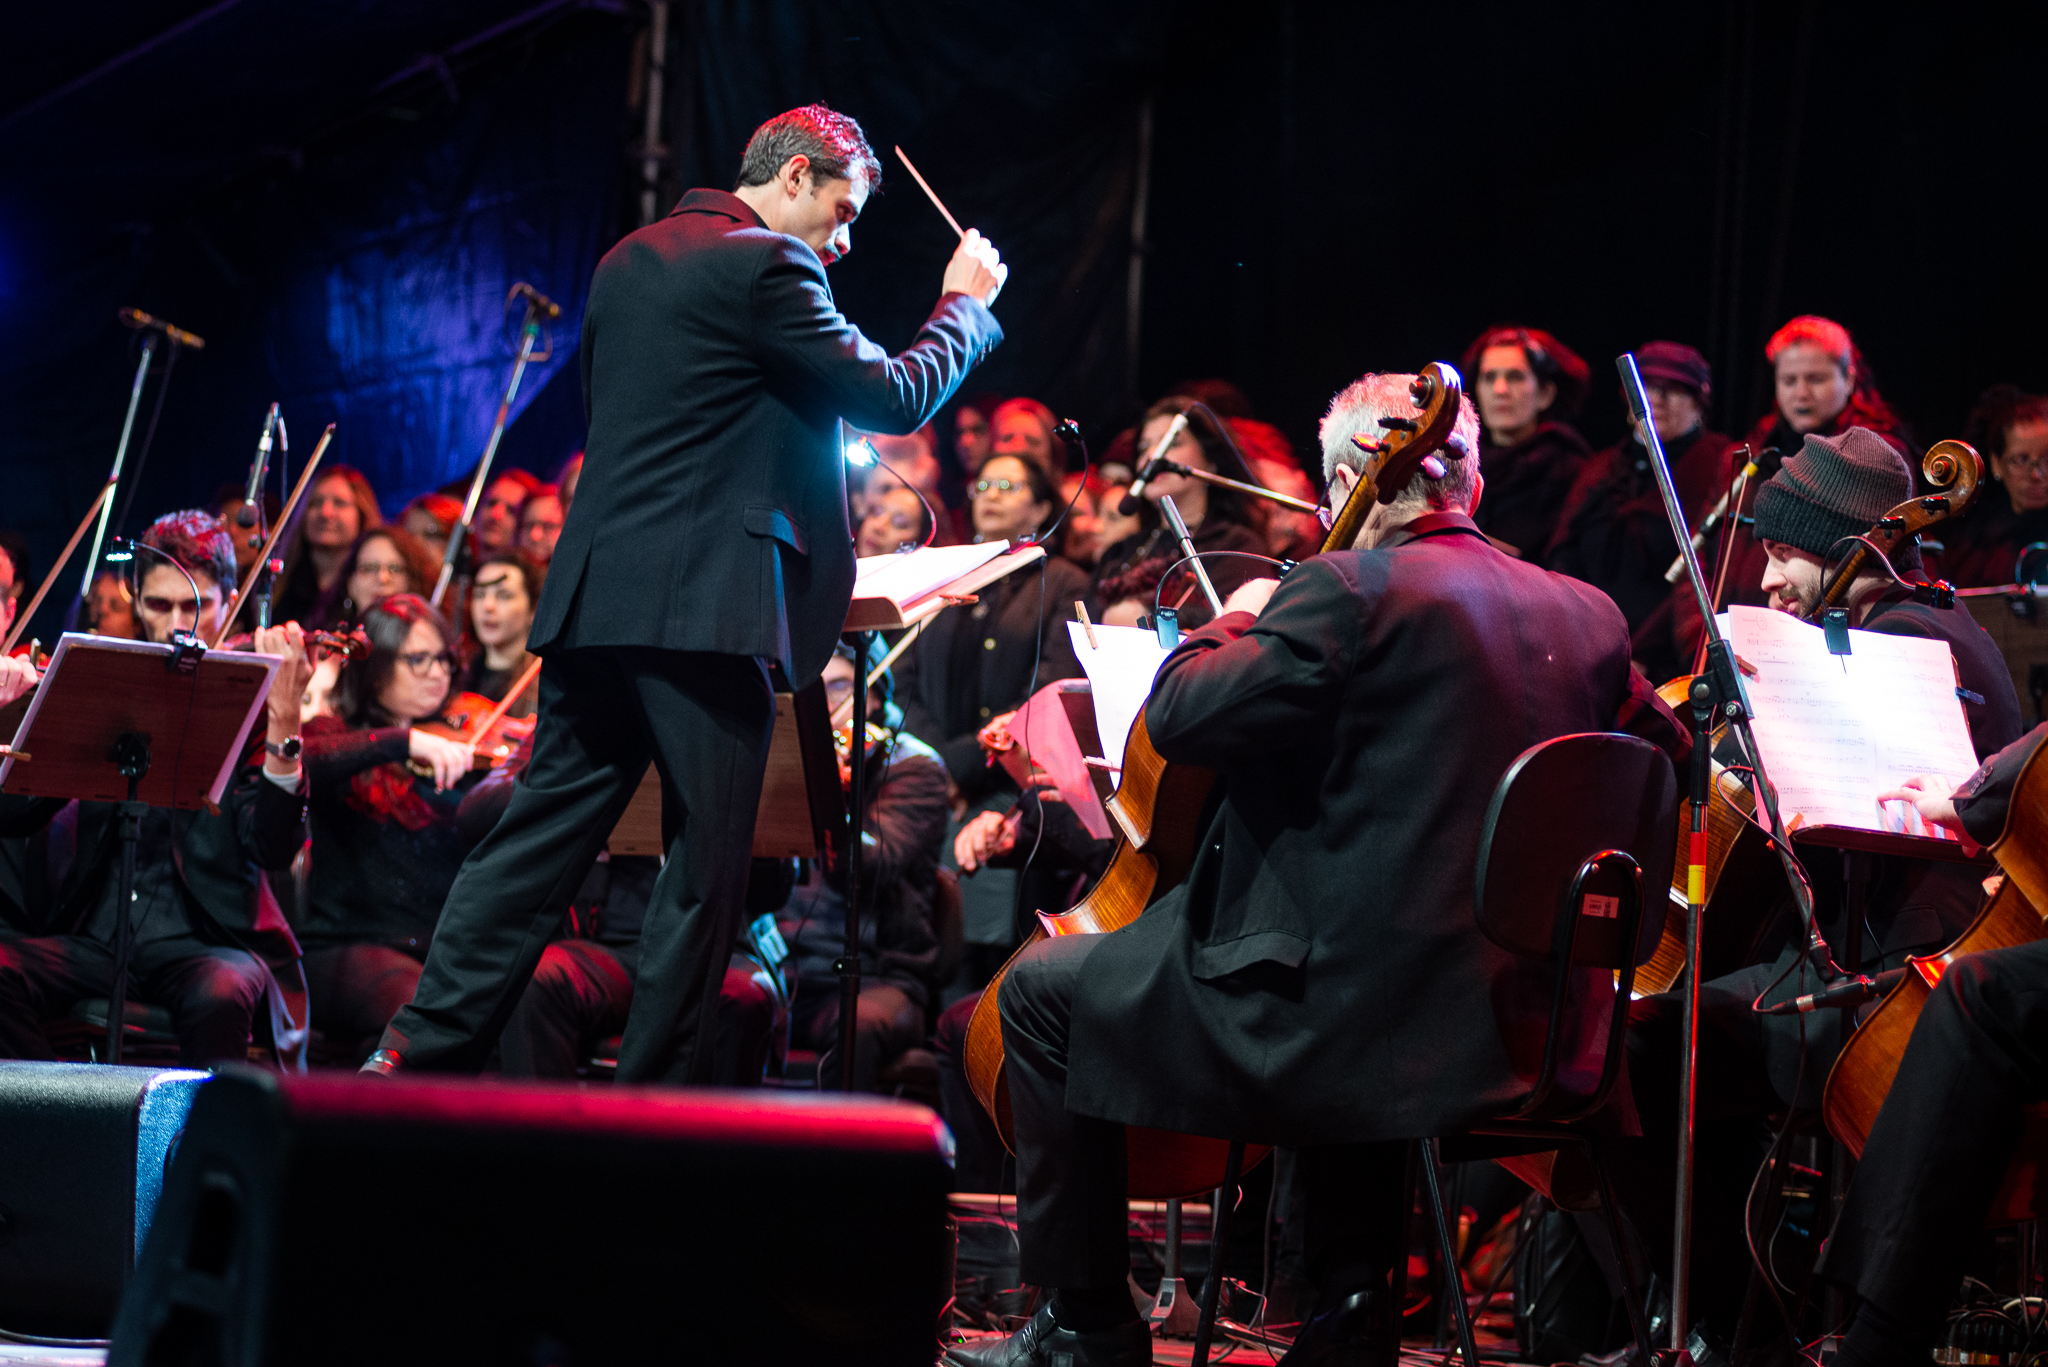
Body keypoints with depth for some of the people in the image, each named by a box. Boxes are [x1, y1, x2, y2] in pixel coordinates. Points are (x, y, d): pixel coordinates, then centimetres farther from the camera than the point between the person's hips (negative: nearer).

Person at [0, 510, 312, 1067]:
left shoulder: (250, 702, 1)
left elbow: (274, 849, -13)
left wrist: (283, 721, -25)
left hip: (207, 940, -3)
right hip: (96, 934, 3)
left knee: (222, 992, -35)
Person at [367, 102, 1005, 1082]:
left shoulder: (630, 260, 18)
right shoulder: (764, 266, -8)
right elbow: (894, 398, -6)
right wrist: (965, 304, 10)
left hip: (596, 594, 8)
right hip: (707, 606, -8)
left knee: (539, 837, 9)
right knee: (706, 863, 0)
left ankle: (422, 1052, 5)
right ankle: (655, 1099, 3)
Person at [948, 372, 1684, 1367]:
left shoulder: (1352, 590, -13)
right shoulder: (1589, 615, 7)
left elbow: (1179, 718, -15)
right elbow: (1665, 748, 22)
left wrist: (1234, 623, 5)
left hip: (1347, 1012, -7)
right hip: (1514, 1022, 7)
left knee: (1042, 990, 10)